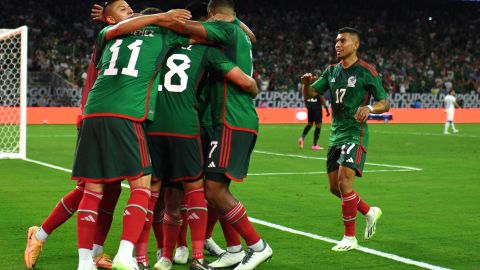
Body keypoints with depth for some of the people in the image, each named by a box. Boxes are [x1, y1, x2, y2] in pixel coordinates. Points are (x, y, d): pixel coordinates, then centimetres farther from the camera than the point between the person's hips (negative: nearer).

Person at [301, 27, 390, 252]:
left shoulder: (366, 72, -7)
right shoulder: (332, 71, 12)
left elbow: (384, 103, -5)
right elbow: (309, 94, 10)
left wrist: (369, 108, -26)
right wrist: (306, 83, -12)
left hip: (355, 134, -7)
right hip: (336, 135, 7)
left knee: (344, 182, -17)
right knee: (335, 187, 9)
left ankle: (349, 238, -7)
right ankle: (370, 212, 33)